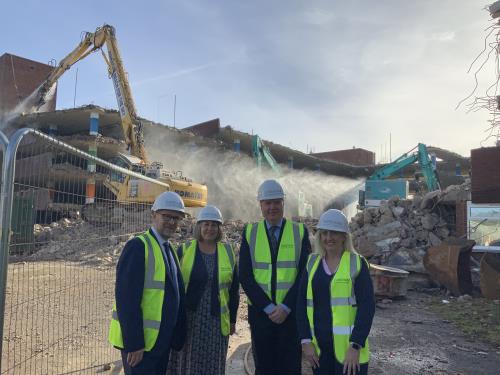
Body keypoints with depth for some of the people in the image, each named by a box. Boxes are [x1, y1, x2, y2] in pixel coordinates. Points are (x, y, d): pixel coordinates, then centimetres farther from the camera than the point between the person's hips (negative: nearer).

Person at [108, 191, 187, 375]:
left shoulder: (169, 249, 11)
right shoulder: (138, 246, -16)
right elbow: (126, 299, -22)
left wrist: (177, 337, 12)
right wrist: (134, 343, -23)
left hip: (163, 342, 8)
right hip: (138, 343, -8)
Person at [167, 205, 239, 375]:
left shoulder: (227, 252, 2)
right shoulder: (184, 250, -3)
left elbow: (233, 288, 7)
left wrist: (232, 319, 8)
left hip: (216, 321, 1)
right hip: (188, 319, -1)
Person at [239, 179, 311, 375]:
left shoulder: (300, 232, -1)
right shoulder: (250, 232, 0)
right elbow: (245, 276, -4)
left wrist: (286, 307, -12)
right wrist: (268, 307, -11)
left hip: (291, 312, 0)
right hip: (259, 312, 1)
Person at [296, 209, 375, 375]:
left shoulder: (357, 263, -6)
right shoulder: (312, 263, 4)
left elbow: (366, 307, -11)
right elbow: (302, 303, 4)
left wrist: (355, 346, -16)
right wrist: (305, 341, -3)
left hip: (348, 345, -3)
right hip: (319, 345, 4)